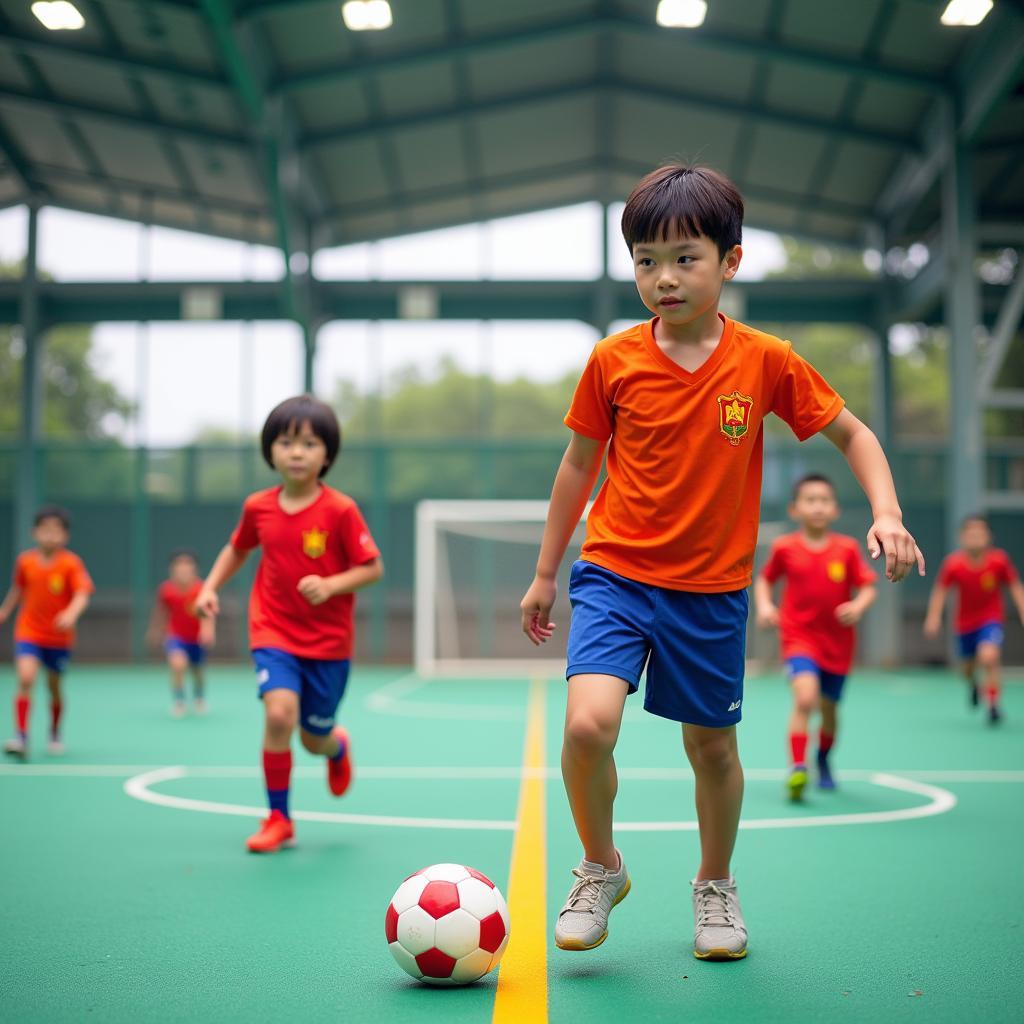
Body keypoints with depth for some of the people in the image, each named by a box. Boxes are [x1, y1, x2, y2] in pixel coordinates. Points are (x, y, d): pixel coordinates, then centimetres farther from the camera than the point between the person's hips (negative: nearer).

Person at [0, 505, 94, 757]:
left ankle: (55, 735, 34)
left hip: (59, 636, -1)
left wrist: (72, 613, -43)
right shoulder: (25, 561, -4)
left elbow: (82, 594, -25)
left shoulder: (72, 563, -14)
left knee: (55, 687, 12)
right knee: (25, 678, -20)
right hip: (28, 633, 1)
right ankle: (21, 737, -18)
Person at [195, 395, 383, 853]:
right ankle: (278, 819, -3)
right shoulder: (258, 507, -3)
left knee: (315, 738, 8)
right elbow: (237, 548, 17)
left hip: (328, 641, -1)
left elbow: (373, 568, -10)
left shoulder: (340, 510, -14)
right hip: (274, 632, 1)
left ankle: (338, 747, 50)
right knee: (280, 712, -22)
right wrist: (211, 586, 3)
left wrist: (330, 585, -25)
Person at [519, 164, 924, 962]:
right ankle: (601, 870, 7)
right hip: (615, 574, 0)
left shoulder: (766, 361, -6)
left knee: (713, 746, 10)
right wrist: (545, 573, 12)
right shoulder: (613, 360, -4)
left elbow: (851, 432, 6)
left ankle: (715, 885, 38)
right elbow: (579, 463, 7)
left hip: (712, 589, 1)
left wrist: (886, 512, -12)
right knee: (588, 724, -20)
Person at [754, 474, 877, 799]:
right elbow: (764, 580, 11)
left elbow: (868, 587, 0)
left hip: (837, 641, 2)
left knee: (829, 709, 14)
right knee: (805, 698, -26)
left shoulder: (847, 549, -4)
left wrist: (857, 606, -20)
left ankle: (823, 761, 42)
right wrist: (764, 606, -7)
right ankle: (797, 767, -21)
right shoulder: (784, 548, -4)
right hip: (799, 636, -2)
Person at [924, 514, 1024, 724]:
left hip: (991, 620, -2)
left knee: (989, 656, -29)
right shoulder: (953, 563, -18)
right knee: (967, 668, 17)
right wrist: (934, 617, -16)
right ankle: (973, 684, 57)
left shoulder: (999, 560, -18)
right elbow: (940, 591, -5)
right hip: (965, 622, 2)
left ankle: (993, 704, -9)